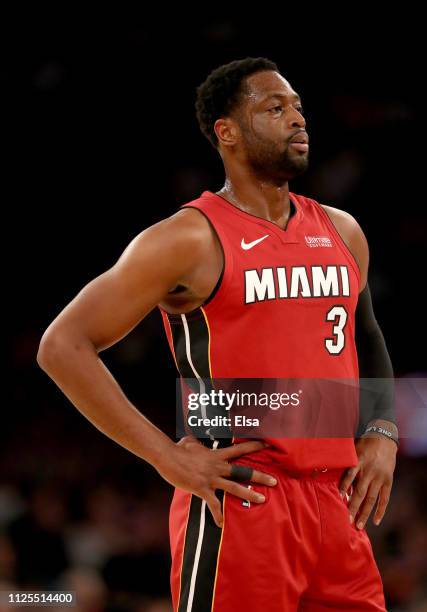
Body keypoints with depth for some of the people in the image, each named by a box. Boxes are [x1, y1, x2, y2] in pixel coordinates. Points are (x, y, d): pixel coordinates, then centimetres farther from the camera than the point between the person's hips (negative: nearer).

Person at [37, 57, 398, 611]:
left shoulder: (341, 233, 14)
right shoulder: (191, 240, -6)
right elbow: (63, 346, -9)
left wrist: (382, 433, 10)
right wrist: (166, 457, -14)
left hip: (337, 504, 7)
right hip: (240, 502, -6)